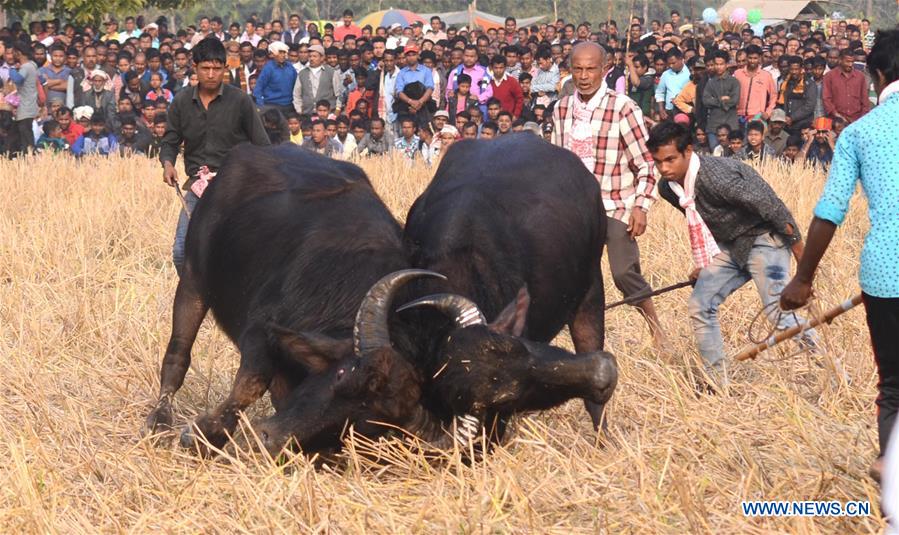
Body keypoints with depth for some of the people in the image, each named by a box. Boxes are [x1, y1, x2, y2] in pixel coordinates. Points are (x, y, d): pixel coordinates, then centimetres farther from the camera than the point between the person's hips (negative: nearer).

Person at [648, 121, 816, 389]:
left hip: (763, 237, -8)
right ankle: (718, 384, 9)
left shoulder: (716, 175, -30)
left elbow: (772, 208, -25)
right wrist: (705, 264, 18)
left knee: (779, 311, -21)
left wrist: (803, 257, -19)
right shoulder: (668, 188, -4)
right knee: (700, 306, 0)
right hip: (730, 245, 8)